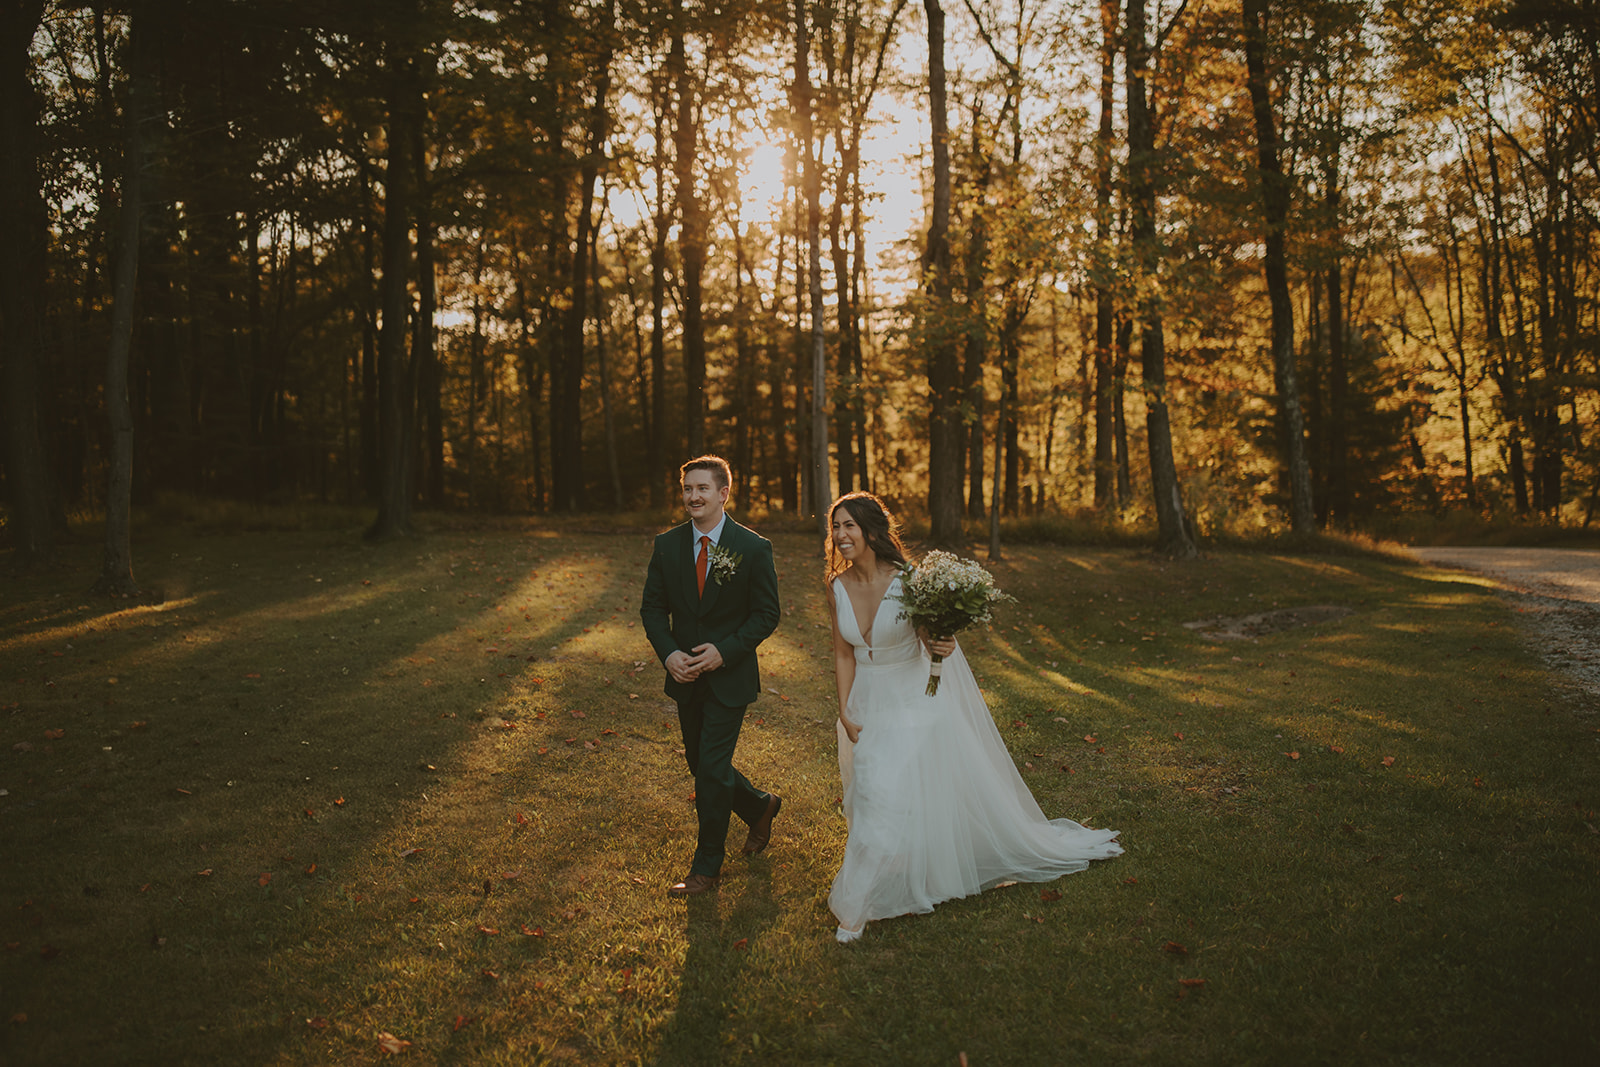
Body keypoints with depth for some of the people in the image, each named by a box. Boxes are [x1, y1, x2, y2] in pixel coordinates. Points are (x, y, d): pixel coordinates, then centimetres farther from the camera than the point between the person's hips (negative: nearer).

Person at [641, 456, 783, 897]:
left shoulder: (753, 548, -10)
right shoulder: (667, 545, 0)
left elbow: (766, 614, -8)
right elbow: (653, 608, 4)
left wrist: (724, 651, -19)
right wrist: (668, 653, -13)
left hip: (730, 676, -4)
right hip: (685, 677, 5)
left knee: (711, 770, -4)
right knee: (701, 765, 15)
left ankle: (706, 865, 14)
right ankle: (760, 807, 42)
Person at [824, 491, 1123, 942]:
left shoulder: (906, 580, -18)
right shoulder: (837, 587, -6)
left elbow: (930, 640, -7)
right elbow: (844, 654, 2)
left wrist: (939, 646, -30)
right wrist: (845, 713, -3)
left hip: (913, 702, -4)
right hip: (866, 704, 4)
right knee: (870, 797, 14)